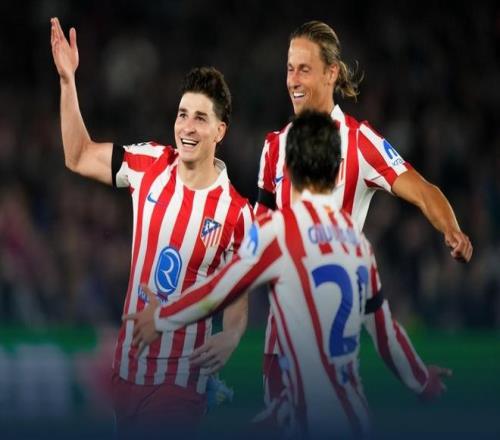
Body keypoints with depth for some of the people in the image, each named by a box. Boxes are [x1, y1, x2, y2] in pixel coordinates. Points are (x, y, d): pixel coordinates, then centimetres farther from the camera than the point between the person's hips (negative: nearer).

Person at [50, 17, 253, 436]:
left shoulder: (236, 212, -10)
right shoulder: (148, 164, -2)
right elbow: (78, 158, 5)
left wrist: (232, 335, -23)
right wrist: (68, 80, -4)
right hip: (128, 364, 4)